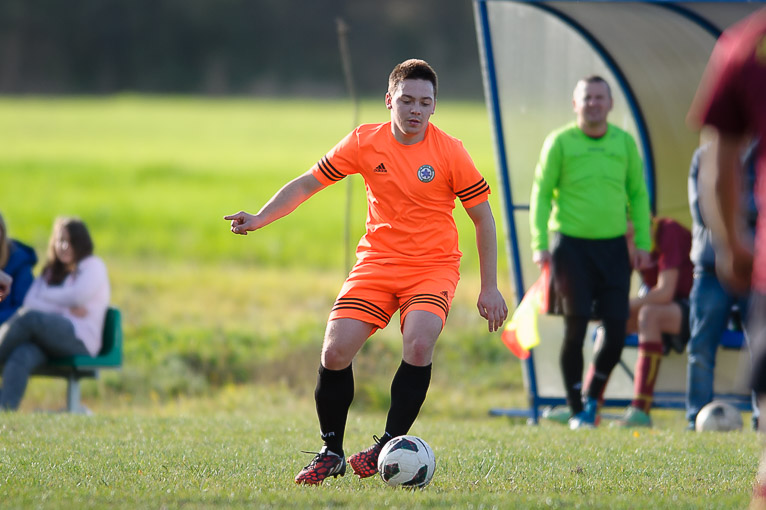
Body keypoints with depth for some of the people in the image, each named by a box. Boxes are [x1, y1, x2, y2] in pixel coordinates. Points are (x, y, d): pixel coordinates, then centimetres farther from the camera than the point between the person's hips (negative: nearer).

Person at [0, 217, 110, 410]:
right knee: (20, 357, -32)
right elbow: (29, 302, 10)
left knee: (29, 317, -32)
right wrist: (65, 308, -6)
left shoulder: (93, 266, 12)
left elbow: (80, 296, -7)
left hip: (79, 341, -5)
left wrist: (46, 295, 7)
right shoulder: (50, 272, 26)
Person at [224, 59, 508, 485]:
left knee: (418, 344, -29)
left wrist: (489, 287, -2)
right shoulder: (365, 142, -2)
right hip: (377, 262, 2)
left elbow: (483, 216, 0)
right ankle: (331, 453, 6)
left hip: (433, 267, -2)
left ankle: (389, 445, -12)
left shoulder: (449, 152, -8)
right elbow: (308, 183, 7)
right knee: (335, 351, -13)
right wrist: (259, 219, -5)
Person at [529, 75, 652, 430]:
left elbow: (638, 195, 14)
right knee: (575, 328, -6)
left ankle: (592, 397, 21)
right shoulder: (559, 142, 0)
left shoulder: (624, 142, 8)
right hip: (570, 244, -3)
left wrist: (642, 243, 6)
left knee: (617, 330, -3)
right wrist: (539, 244, -7)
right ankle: (577, 411, 6)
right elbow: (541, 194, 1)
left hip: (613, 245, 3)